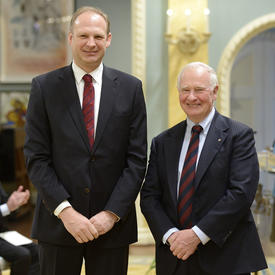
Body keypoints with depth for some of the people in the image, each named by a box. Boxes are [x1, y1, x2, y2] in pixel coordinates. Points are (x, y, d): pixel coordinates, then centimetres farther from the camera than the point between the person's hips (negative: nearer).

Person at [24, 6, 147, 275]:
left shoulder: (130, 87, 3)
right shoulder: (44, 86, 1)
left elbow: (137, 159, 0)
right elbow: (36, 157, -3)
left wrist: (112, 213, -8)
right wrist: (65, 210, -12)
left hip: (112, 222, 1)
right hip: (58, 222, 0)